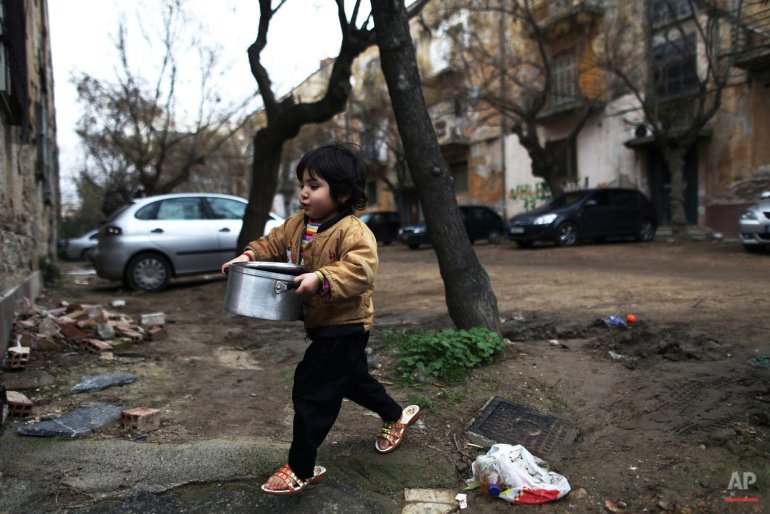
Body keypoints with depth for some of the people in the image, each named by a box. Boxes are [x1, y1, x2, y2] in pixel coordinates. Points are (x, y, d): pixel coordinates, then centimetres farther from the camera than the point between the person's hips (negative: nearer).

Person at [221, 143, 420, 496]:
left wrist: (322, 279, -44)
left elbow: (361, 269, -35)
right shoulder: (296, 224, 4)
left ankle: (301, 469, 11)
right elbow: (272, 244, 14)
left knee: (311, 391, -6)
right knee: (352, 378, 26)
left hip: (344, 326, -10)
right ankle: (397, 416, 49)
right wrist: (249, 256, -4)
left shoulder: (352, 231, -23)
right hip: (322, 324, 10)